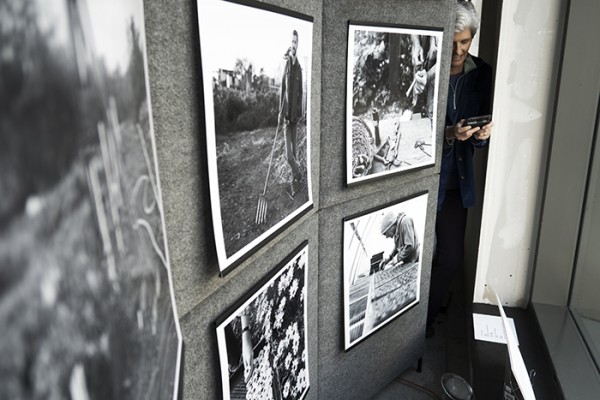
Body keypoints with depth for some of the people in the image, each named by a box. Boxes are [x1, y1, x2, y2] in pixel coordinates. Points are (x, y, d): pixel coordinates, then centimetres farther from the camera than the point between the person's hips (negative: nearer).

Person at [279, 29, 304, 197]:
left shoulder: (299, 67, 7)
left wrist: (300, 112, 3)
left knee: (294, 150, 8)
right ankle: (298, 174, 12)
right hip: (286, 113, -2)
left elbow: (300, 92, 9)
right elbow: (282, 89, 1)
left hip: (295, 113, 2)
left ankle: (295, 179, 16)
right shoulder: (286, 64, 1)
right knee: (288, 153, -6)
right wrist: (280, 112, -1)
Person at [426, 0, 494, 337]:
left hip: (457, 179, 4)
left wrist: (482, 135, -12)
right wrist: (447, 135, -25)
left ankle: (426, 317, 31)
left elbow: (483, 122, 10)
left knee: (452, 255, 8)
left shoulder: (481, 73, 3)